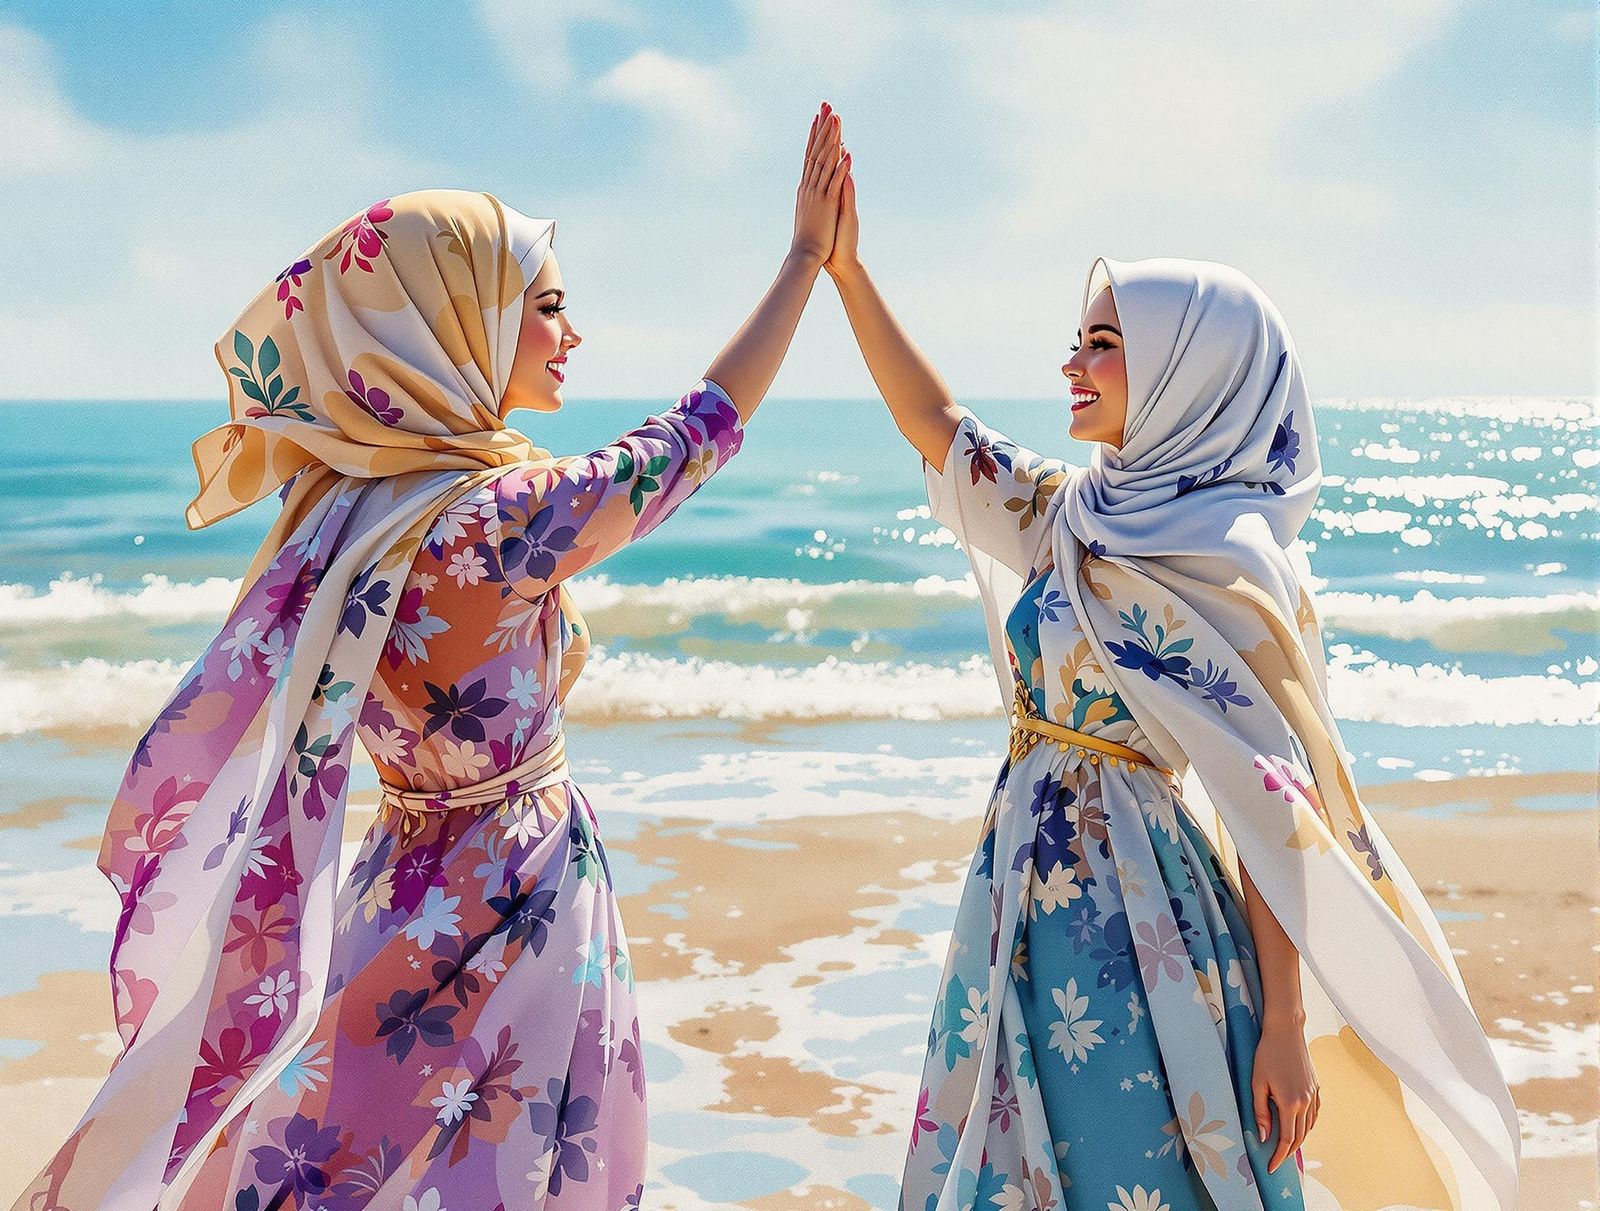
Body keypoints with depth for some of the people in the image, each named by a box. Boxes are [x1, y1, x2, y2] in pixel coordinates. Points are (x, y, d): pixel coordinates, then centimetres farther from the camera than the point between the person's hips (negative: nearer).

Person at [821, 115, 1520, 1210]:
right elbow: (941, 428, 13)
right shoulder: (1073, 515, 6)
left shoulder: (1232, 559, -15)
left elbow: (1279, 809, -16)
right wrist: (845, 270, 8)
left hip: (1151, 921, -7)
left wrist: (1284, 1026, -17)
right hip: (1037, 898, 7)